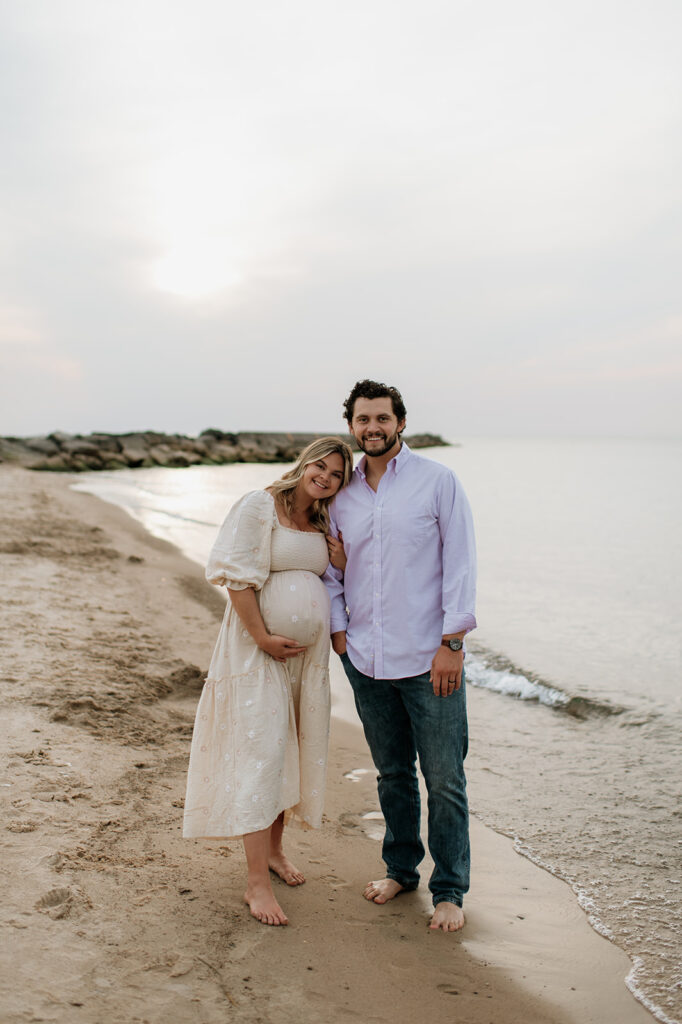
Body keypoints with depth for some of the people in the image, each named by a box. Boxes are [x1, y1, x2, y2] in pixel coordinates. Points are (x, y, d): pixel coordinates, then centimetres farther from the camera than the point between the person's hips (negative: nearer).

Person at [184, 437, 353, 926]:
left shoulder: (323, 525, 11)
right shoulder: (259, 506, -10)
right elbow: (236, 577, -15)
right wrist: (263, 637, -18)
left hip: (308, 653, 7)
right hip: (260, 649, -7)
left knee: (293, 752, 14)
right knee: (260, 754, -7)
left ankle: (274, 848, 32)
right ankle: (257, 881, 0)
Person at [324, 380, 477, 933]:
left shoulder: (438, 481, -4)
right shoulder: (342, 495, 9)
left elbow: (460, 562, -7)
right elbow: (332, 570, 18)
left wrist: (452, 642, -12)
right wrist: (338, 630, 7)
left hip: (428, 660, -4)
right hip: (366, 660, 4)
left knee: (444, 780, 3)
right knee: (393, 774, 17)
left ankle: (449, 890, 19)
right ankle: (400, 868, 34)